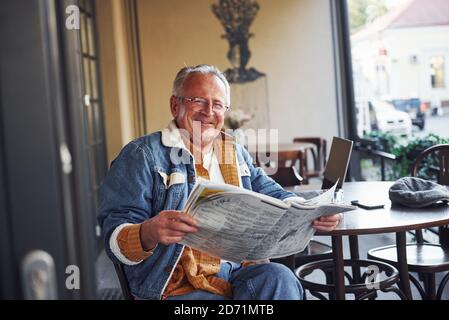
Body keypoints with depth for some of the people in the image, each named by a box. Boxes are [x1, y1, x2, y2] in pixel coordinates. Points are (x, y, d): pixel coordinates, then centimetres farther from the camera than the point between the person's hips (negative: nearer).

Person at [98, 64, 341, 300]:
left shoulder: (235, 154, 20)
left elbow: (274, 197, 19)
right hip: (178, 286, -5)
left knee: (279, 276, -27)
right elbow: (115, 238, -9)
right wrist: (148, 233, -32)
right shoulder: (142, 155, -1)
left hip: (239, 271, 6)